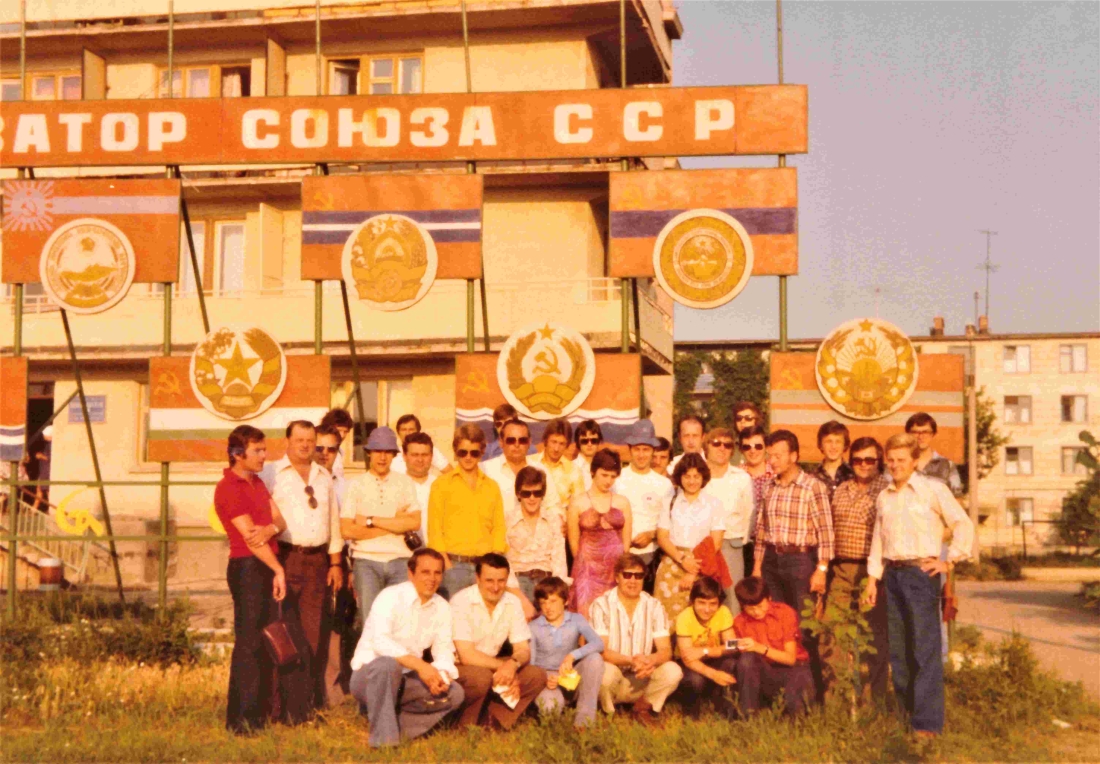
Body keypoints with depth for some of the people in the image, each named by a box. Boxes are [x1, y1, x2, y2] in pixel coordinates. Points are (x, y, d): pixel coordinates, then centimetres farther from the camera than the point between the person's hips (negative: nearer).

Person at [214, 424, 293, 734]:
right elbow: (249, 536, -16)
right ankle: (240, 718, -6)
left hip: (265, 568, 9)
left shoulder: (256, 483, 18)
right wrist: (278, 570, -13)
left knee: (265, 641, 12)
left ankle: (259, 712, 20)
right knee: (248, 641, -9)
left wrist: (270, 528, -15)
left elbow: (279, 519, 9)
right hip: (247, 568, -9)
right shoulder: (229, 488, -12)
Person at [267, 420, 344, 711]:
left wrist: (336, 562, 15)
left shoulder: (324, 476, 17)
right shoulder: (272, 474, 0)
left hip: (318, 559, 5)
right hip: (285, 557, -5)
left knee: (317, 630, 6)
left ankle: (316, 696, 13)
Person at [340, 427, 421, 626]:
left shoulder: (404, 482, 9)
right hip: (366, 560, -1)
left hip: (400, 560, 1)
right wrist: (395, 524, -5)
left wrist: (372, 521, -7)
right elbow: (347, 530, -6)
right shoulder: (357, 485, 4)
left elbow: (414, 523, -3)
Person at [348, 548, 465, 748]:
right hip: (368, 676, -6)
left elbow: (444, 650, 1)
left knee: (455, 693, -14)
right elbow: (380, 641, -30)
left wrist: (442, 675, -23)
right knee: (387, 664, -39)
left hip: (405, 680, 6)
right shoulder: (391, 597, -15)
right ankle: (383, 739, -30)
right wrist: (419, 665, -38)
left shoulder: (442, 608, 6)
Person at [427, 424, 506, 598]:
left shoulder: (492, 487, 16)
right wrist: (447, 566, -9)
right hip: (454, 564, -3)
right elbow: (435, 529, 1)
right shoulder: (442, 484, 6)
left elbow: (499, 527, 13)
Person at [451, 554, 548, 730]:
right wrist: (502, 666, -22)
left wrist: (513, 664, -27)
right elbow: (466, 656, -24)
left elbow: (524, 650, -4)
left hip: (491, 665, 6)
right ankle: (467, 724, -11)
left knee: (537, 676, -14)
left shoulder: (512, 603, -3)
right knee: (482, 676, -37)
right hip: (457, 666, -6)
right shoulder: (461, 601, -20)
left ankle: (493, 720, -12)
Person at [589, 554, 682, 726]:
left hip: (642, 680, 3)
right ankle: (607, 714, -4)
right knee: (606, 671, -36)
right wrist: (631, 660, -35)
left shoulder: (654, 606, -1)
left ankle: (642, 708, 3)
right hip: (614, 679, -3)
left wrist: (651, 660, -31)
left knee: (673, 671, -24)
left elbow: (666, 650, -7)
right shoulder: (602, 605, -10)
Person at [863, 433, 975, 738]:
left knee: (926, 648, -9)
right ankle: (905, 714, 17)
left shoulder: (933, 489, -1)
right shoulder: (884, 497, 15)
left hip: (921, 572, -6)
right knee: (897, 648, 8)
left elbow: (963, 525, -2)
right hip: (892, 573, 6)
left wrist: (950, 561, -5)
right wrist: (873, 579, 13)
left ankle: (928, 722, -9)